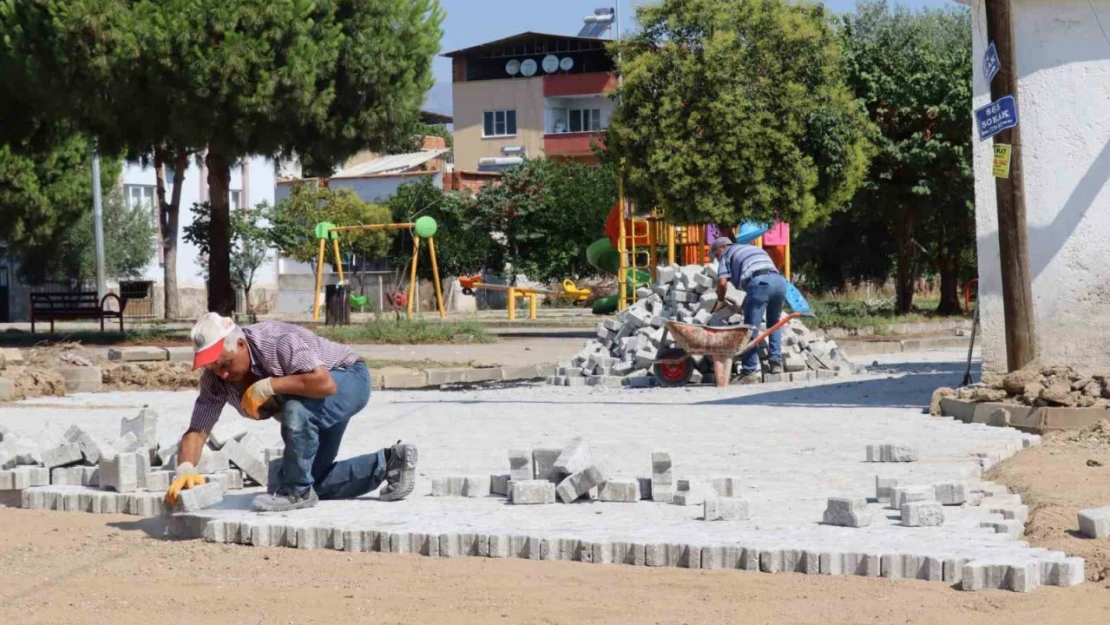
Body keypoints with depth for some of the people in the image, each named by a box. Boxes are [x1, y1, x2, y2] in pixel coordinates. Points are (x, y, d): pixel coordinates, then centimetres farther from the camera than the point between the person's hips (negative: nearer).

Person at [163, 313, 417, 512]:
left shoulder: (277, 341, -37)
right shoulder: (215, 378, -16)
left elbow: (325, 383, -48)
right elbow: (197, 431, -18)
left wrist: (266, 386, -41)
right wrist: (185, 470, -38)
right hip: (314, 413, 9)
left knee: (296, 410, -38)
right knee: (316, 483, 10)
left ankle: (296, 490, -19)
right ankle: (389, 463, 19)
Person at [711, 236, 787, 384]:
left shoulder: (727, 253, 20)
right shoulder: (754, 249, 40)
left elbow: (722, 282, 6)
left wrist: (720, 301, 24)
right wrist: (745, 304, 34)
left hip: (759, 282, -6)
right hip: (779, 280, 6)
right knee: (774, 322, 26)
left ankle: (751, 370, -6)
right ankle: (776, 361, 18)